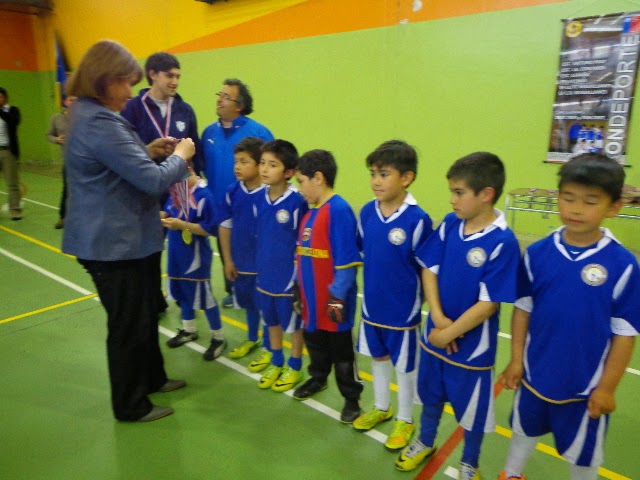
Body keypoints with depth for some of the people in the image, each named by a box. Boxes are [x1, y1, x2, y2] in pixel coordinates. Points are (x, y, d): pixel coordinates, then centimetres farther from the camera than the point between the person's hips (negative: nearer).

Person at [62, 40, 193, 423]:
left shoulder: (89, 115, 10)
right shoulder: (99, 123, -24)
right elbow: (153, 181, -25)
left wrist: (149, 151, 8)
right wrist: (179, 157, -7)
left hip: (124, 237, 10)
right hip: (114, 243, -10)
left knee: (145, 313, 22)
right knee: (128, 324, 6)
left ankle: (152, 377, 41)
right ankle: (130, 406, 26)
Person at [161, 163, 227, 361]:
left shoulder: (203, 195, -22)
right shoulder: (176, 191, 0)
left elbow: (209, 229, -22)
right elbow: (169, 212, 11)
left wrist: (182, 225, -27)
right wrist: (163, 215, -11)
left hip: (196, 255, -8)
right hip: (178, 252, 8)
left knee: (203, 294, 3)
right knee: (183, 290, 21)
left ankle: (218, 337, 20)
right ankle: (189, 329, 42)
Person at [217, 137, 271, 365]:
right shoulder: (233, 192, -3)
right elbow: (225, 226, 4)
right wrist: (228, 260, 5)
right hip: (241, 262, 6)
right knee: (249, 303, 23)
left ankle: (267, 348, 30)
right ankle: (251, 340, 45)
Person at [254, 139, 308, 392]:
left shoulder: (297, 202, -19)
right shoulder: (260, 199, -1)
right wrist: (260, 266, 11)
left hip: (289, 275, -6)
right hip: (265, 273, 6)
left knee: (294, 322, 12)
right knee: (271, 319, 20)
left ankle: (295, 367, 32)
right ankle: (276, 362, 40)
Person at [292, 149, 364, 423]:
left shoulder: (339, 210, -20)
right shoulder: (310, 211, 8)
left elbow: (346, 260, -21)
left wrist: (338, 297, -19)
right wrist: (300, 290, 16)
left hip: (332, 300, -8)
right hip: (311, 298, 8)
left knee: (341, 351, 9)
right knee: (314, 342, 25)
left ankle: (352, 399, 27)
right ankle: (317, 379, 49)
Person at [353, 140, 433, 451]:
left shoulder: (417, 220, -21)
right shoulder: (366, 212, -6)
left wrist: (413, 299, -6)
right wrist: (373, 286, 8)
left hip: (403, 309, -5)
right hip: (372, 305, 5)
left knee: (404, 364, 14)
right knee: (377, 356, 23)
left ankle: (405, 420, 36)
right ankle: (381, 407, 46)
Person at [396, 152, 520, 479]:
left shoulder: (503, 242, -23)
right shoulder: (450, 224, -7)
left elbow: (489, 304, -21)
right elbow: (429, 269, -3)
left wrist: (449, 333, -15)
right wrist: (438, 318, -13)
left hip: (472, 345, -4)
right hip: (435, 333, 5)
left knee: (472, 406, 17)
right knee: (432, 393, 24)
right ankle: (425, 442, 51)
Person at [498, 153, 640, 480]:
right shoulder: (537, 253, -11)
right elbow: (522, 308, -2)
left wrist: (607, 387, -7)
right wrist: (516, 359, -1)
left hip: (586, 385, -2)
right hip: (535, 373, 3)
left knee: (583, 453, 21)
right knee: (524, 429, 26)